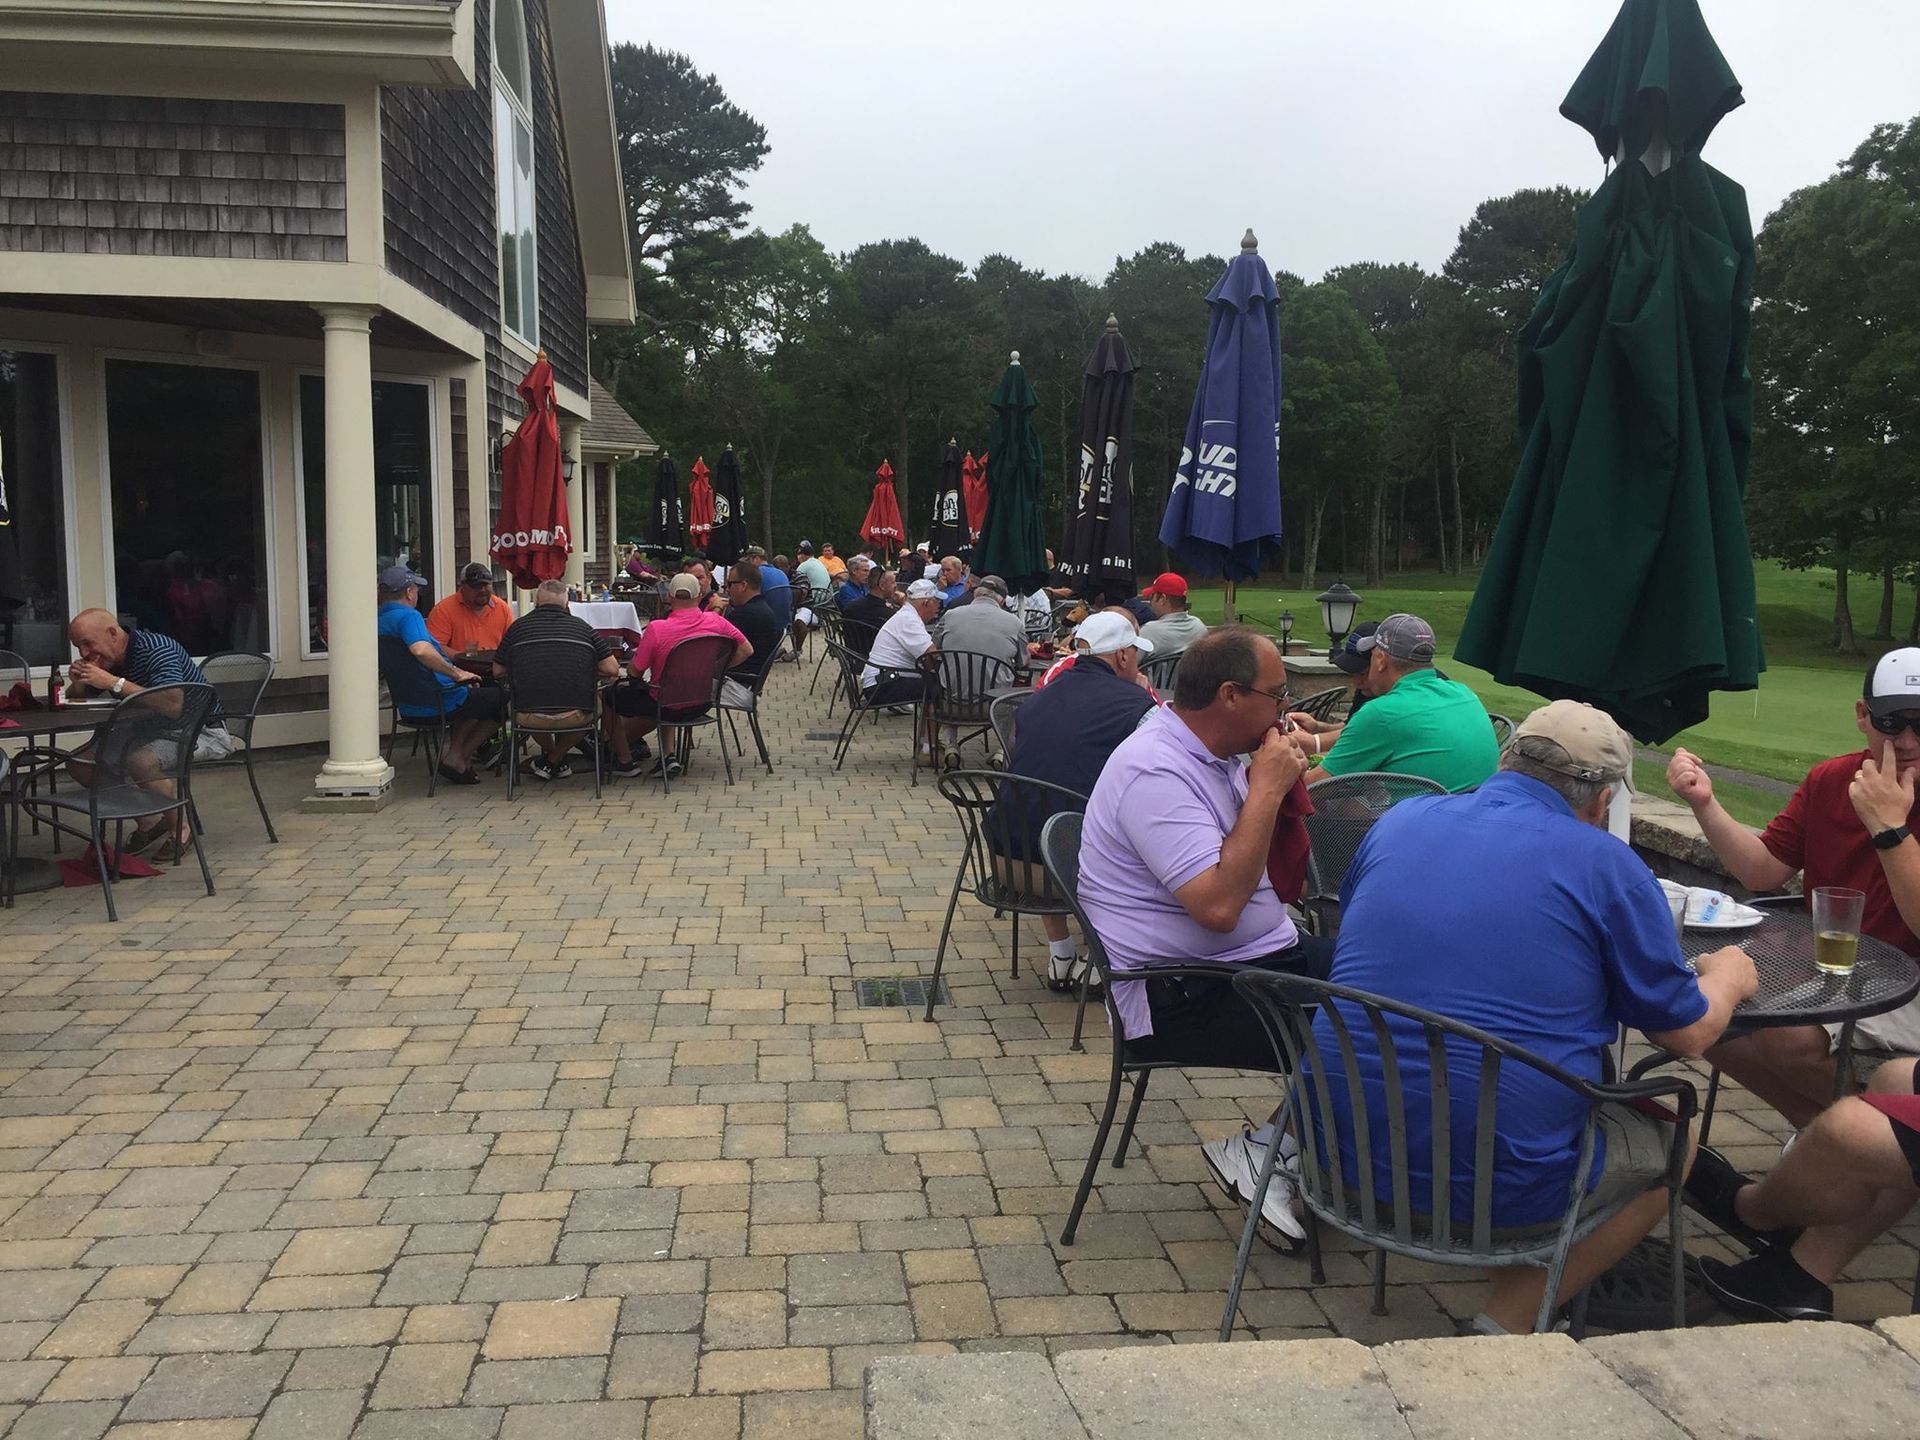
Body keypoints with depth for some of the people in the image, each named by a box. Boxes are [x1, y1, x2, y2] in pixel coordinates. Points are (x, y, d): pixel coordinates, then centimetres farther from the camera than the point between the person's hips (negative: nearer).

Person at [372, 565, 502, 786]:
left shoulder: (377, 621, 10)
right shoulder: (408, 615, -19)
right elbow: (421, 650, -39)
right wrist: (457, 673, -27)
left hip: (407, 708, 10)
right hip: (437, 704, -10)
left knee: (473, 694, 33)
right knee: (501, 699, 8)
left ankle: (456, 755, 19)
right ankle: (457, 759, 7)